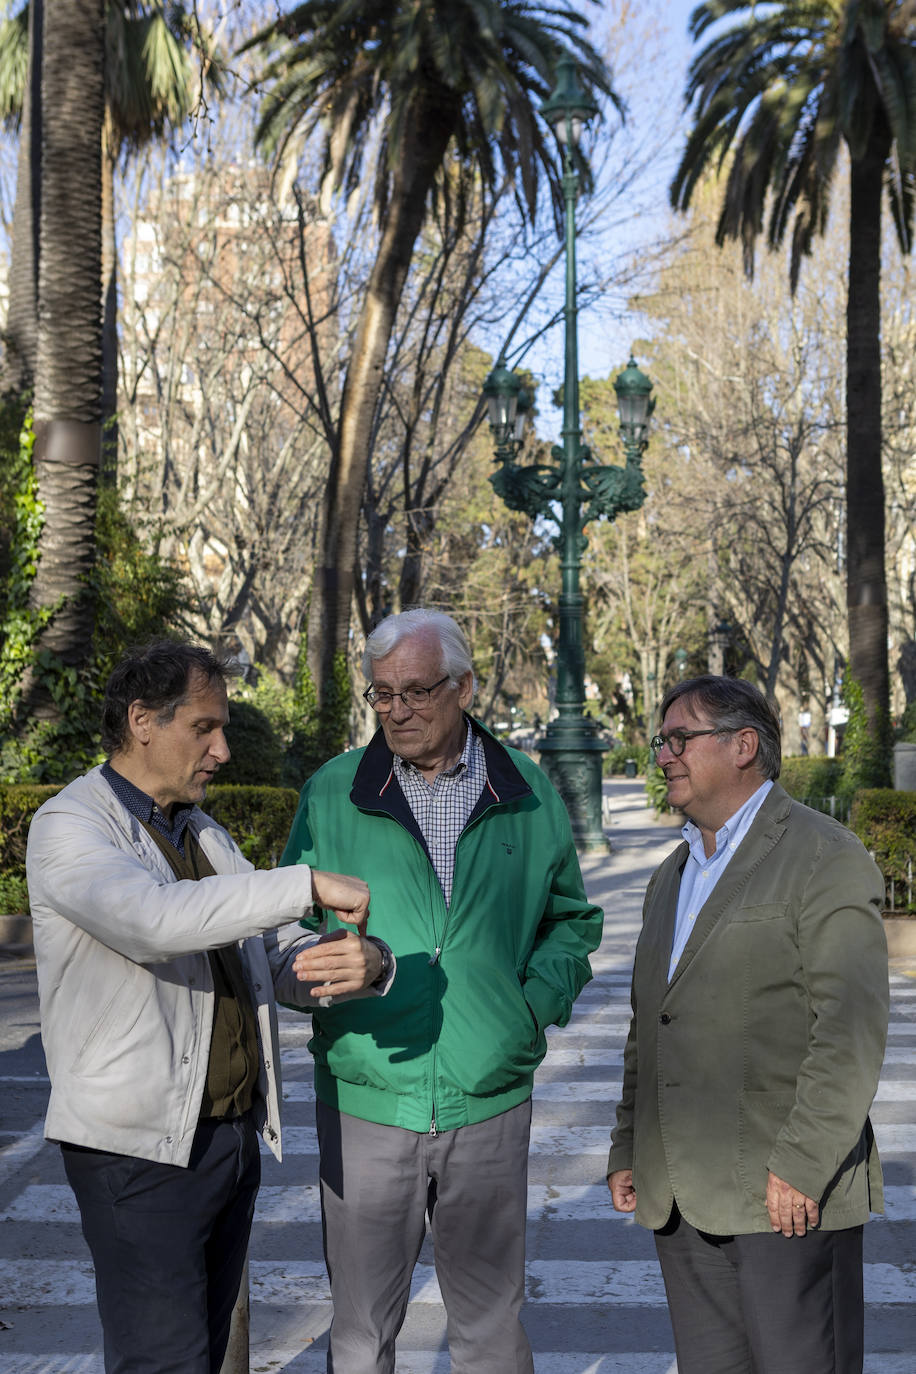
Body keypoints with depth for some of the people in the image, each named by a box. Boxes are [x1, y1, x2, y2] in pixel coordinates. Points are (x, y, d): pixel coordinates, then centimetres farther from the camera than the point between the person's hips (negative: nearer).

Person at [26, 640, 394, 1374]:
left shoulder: (206, 836, 15)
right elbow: (153, 921, -31)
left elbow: (283, 956, 8)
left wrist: (360, 962, -15)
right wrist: (310, 884, -30)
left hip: (233, 1135, 8)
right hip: (140, 1148, -8)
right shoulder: (70, 827, -11)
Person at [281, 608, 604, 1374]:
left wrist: (535, 1004, -3)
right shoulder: (331, 794, 0)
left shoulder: (528, 796, 3)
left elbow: (572, 920, 13)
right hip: (365, 1101, -1)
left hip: (490, 1102, 1)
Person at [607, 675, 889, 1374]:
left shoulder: (825, 857, -7)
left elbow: (852, 1027, -15)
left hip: (792, 1190, -7)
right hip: (683, 1195, 7)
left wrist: (801, 1165, -19)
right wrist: (627, 1151, 17)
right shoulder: (674, 875, 17)